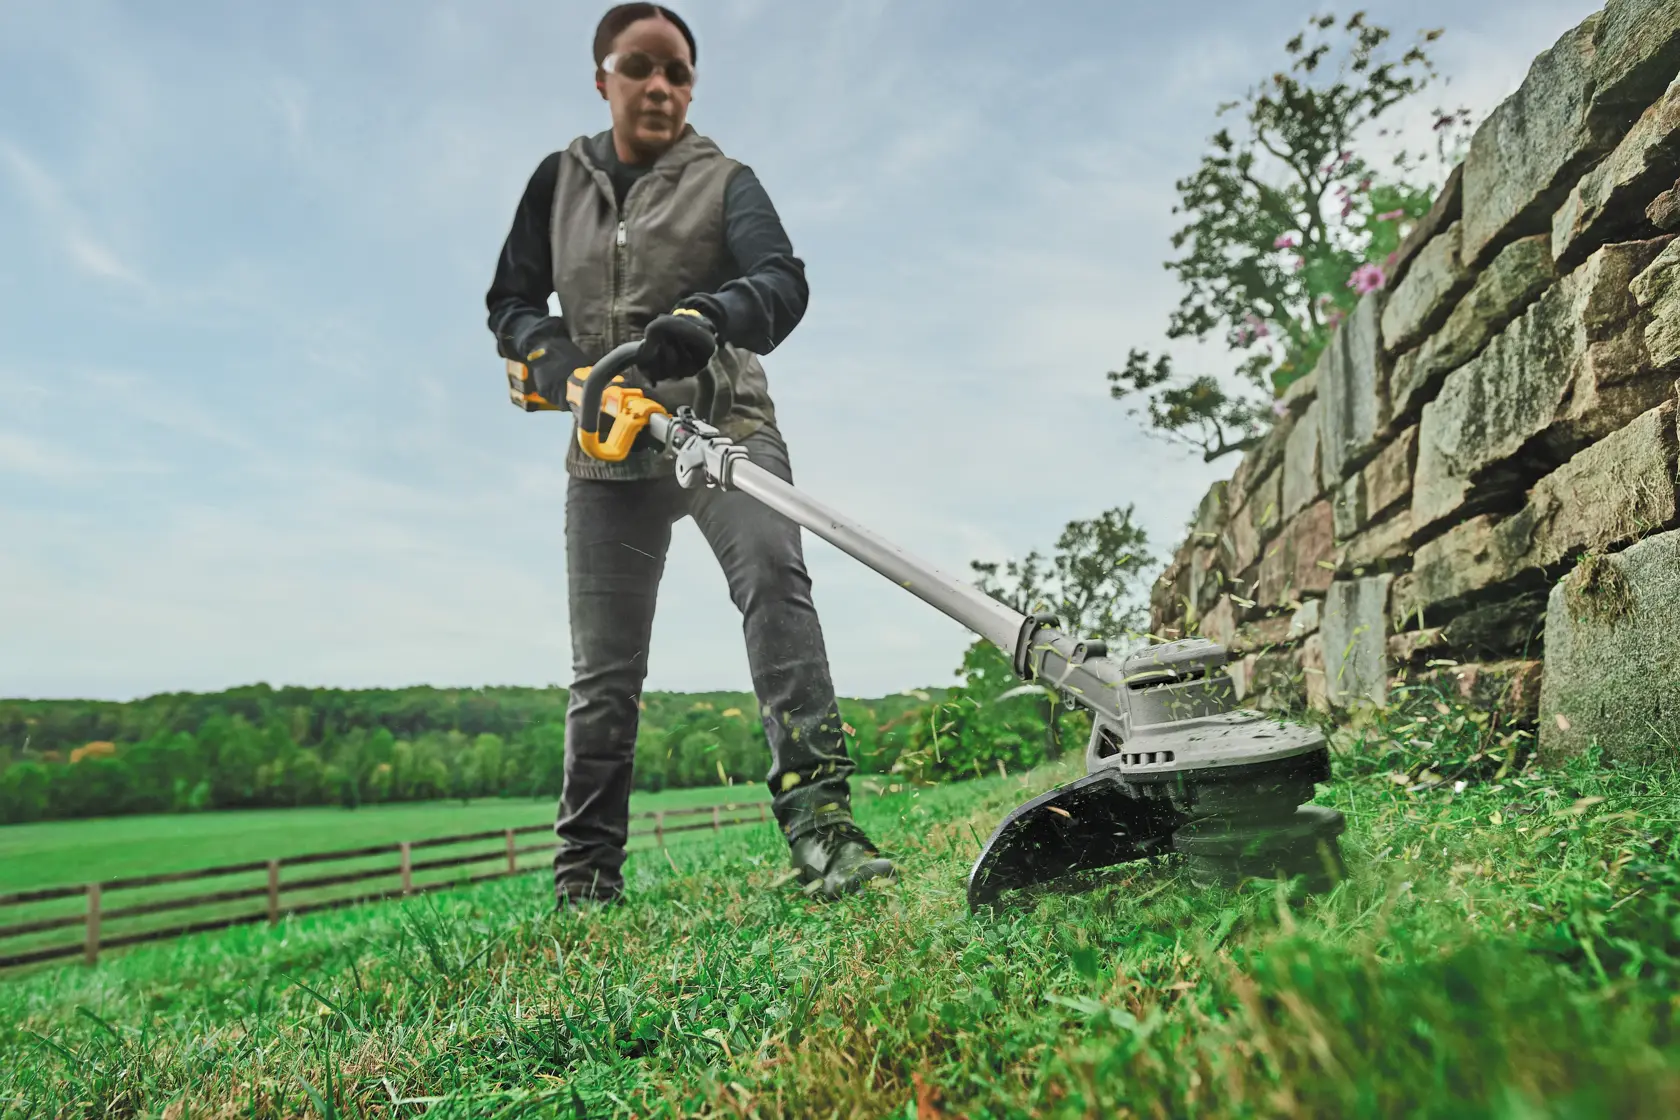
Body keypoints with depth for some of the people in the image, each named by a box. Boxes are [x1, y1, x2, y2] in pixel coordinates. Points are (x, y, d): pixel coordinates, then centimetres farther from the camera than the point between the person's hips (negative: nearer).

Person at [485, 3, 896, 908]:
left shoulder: (723, 181, 3)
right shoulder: (560, 181, 13)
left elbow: (783, 282, -15)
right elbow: (510, 302, 13)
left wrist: (705, 317, -37)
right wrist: (553, 358, -10)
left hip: (720, 425, -2)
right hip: (608, 453, 3)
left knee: (773, 577, -30)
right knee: (603, 667, 4)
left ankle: (820, 820, -36)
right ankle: (584, 874, 15)